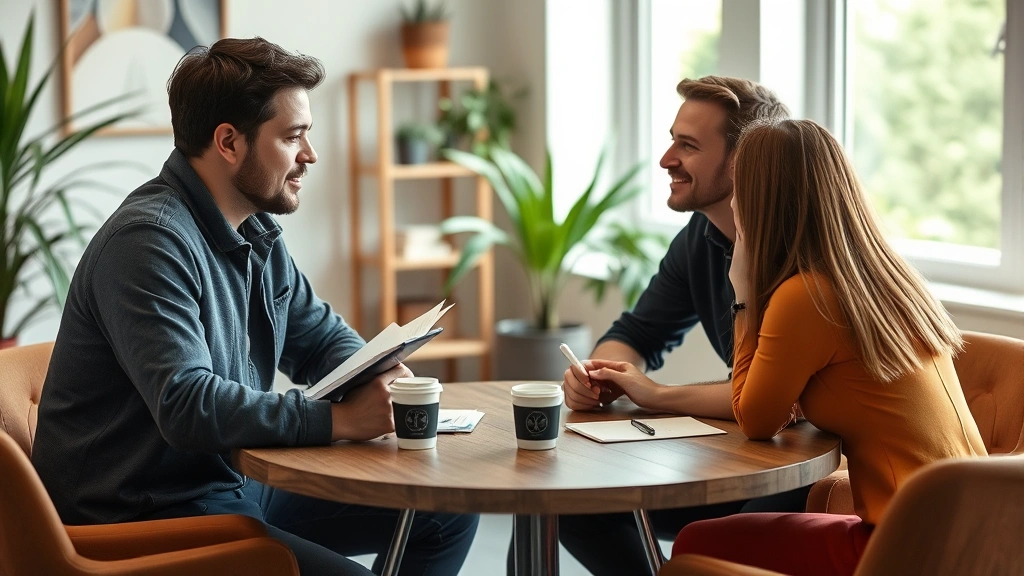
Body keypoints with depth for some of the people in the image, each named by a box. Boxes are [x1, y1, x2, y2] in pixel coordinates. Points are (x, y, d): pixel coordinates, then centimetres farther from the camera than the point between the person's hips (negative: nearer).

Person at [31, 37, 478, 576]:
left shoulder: (256, 233, 10)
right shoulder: (150, 241, -21)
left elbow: (320, 334, 20)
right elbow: (187, 406, -31)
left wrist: (375, 376, -3)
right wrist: (338, 418, -30)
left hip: (238, 483, 10)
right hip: (150, 513, -10)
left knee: (449, 511, 9)